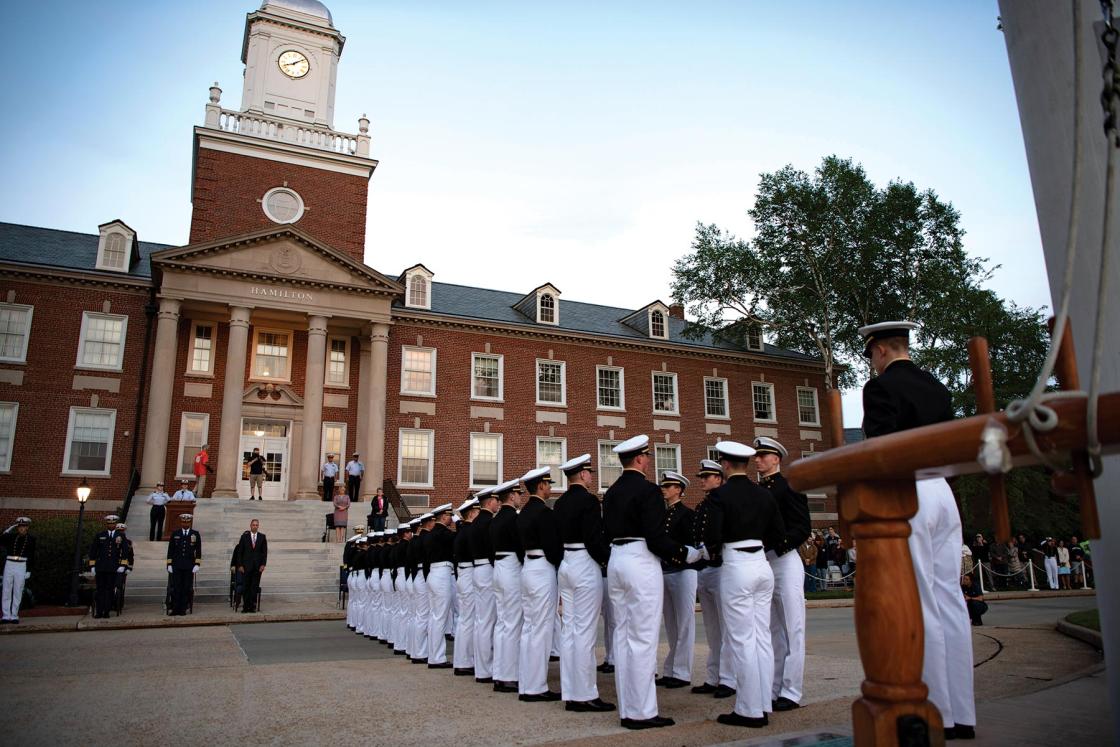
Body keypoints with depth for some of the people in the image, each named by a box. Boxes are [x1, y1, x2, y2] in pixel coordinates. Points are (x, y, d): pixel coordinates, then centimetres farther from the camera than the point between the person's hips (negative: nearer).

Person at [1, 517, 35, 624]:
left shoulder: (31, 538, 4)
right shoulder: (10, 536, 8)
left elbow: (31, 556, 3)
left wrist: (29, 570, -1)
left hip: (22, 566, -2)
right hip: (9, 564, 2)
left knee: (18, 592, 2)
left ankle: (14, 616, 8)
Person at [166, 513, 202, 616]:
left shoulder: (195, 534, 7)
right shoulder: (175, 534, 9)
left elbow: (198, 551, 5)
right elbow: (170, 550, 9)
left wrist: (197, 565, -3)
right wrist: (169, 564, 2)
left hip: (189, 567, 0)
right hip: (176, 566, 0)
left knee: (187, 588, 0)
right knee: (176, 588, -3)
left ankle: (183, 609, 5)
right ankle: (175, 609, 1)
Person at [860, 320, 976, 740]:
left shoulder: (881, 387, -7)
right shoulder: (937, 387, 17)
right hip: (941, 491, 8)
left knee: (919, 603, -4)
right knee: (950, 600, 9)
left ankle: (938, 714, 1)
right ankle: (961, 714, 15)